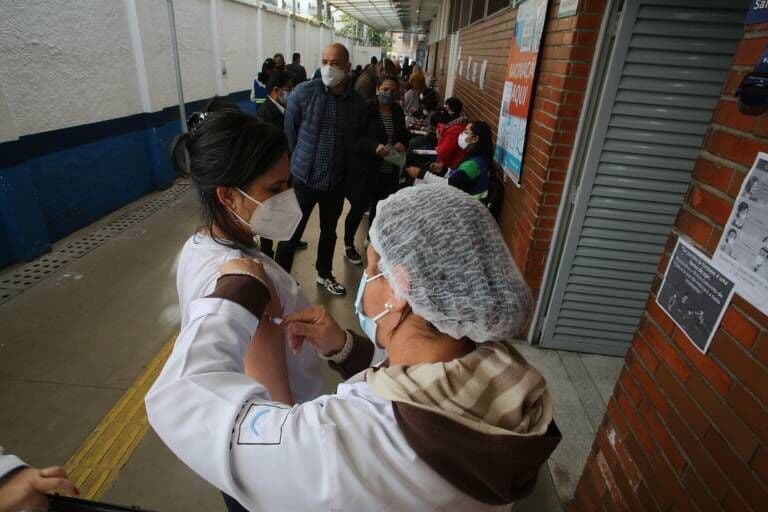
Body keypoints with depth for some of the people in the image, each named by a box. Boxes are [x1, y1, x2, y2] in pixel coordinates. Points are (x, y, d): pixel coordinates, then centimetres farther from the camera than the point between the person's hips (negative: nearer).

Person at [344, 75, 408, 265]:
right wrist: (375, 146, -30)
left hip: (389, 172, 6)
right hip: (365, 169, -5)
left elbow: (404, 134, 17)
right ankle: (348, 245, 25)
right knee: (359, 208, 5)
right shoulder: (366, 109, -11)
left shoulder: (398, 111, 7)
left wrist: (402, 143, -6)